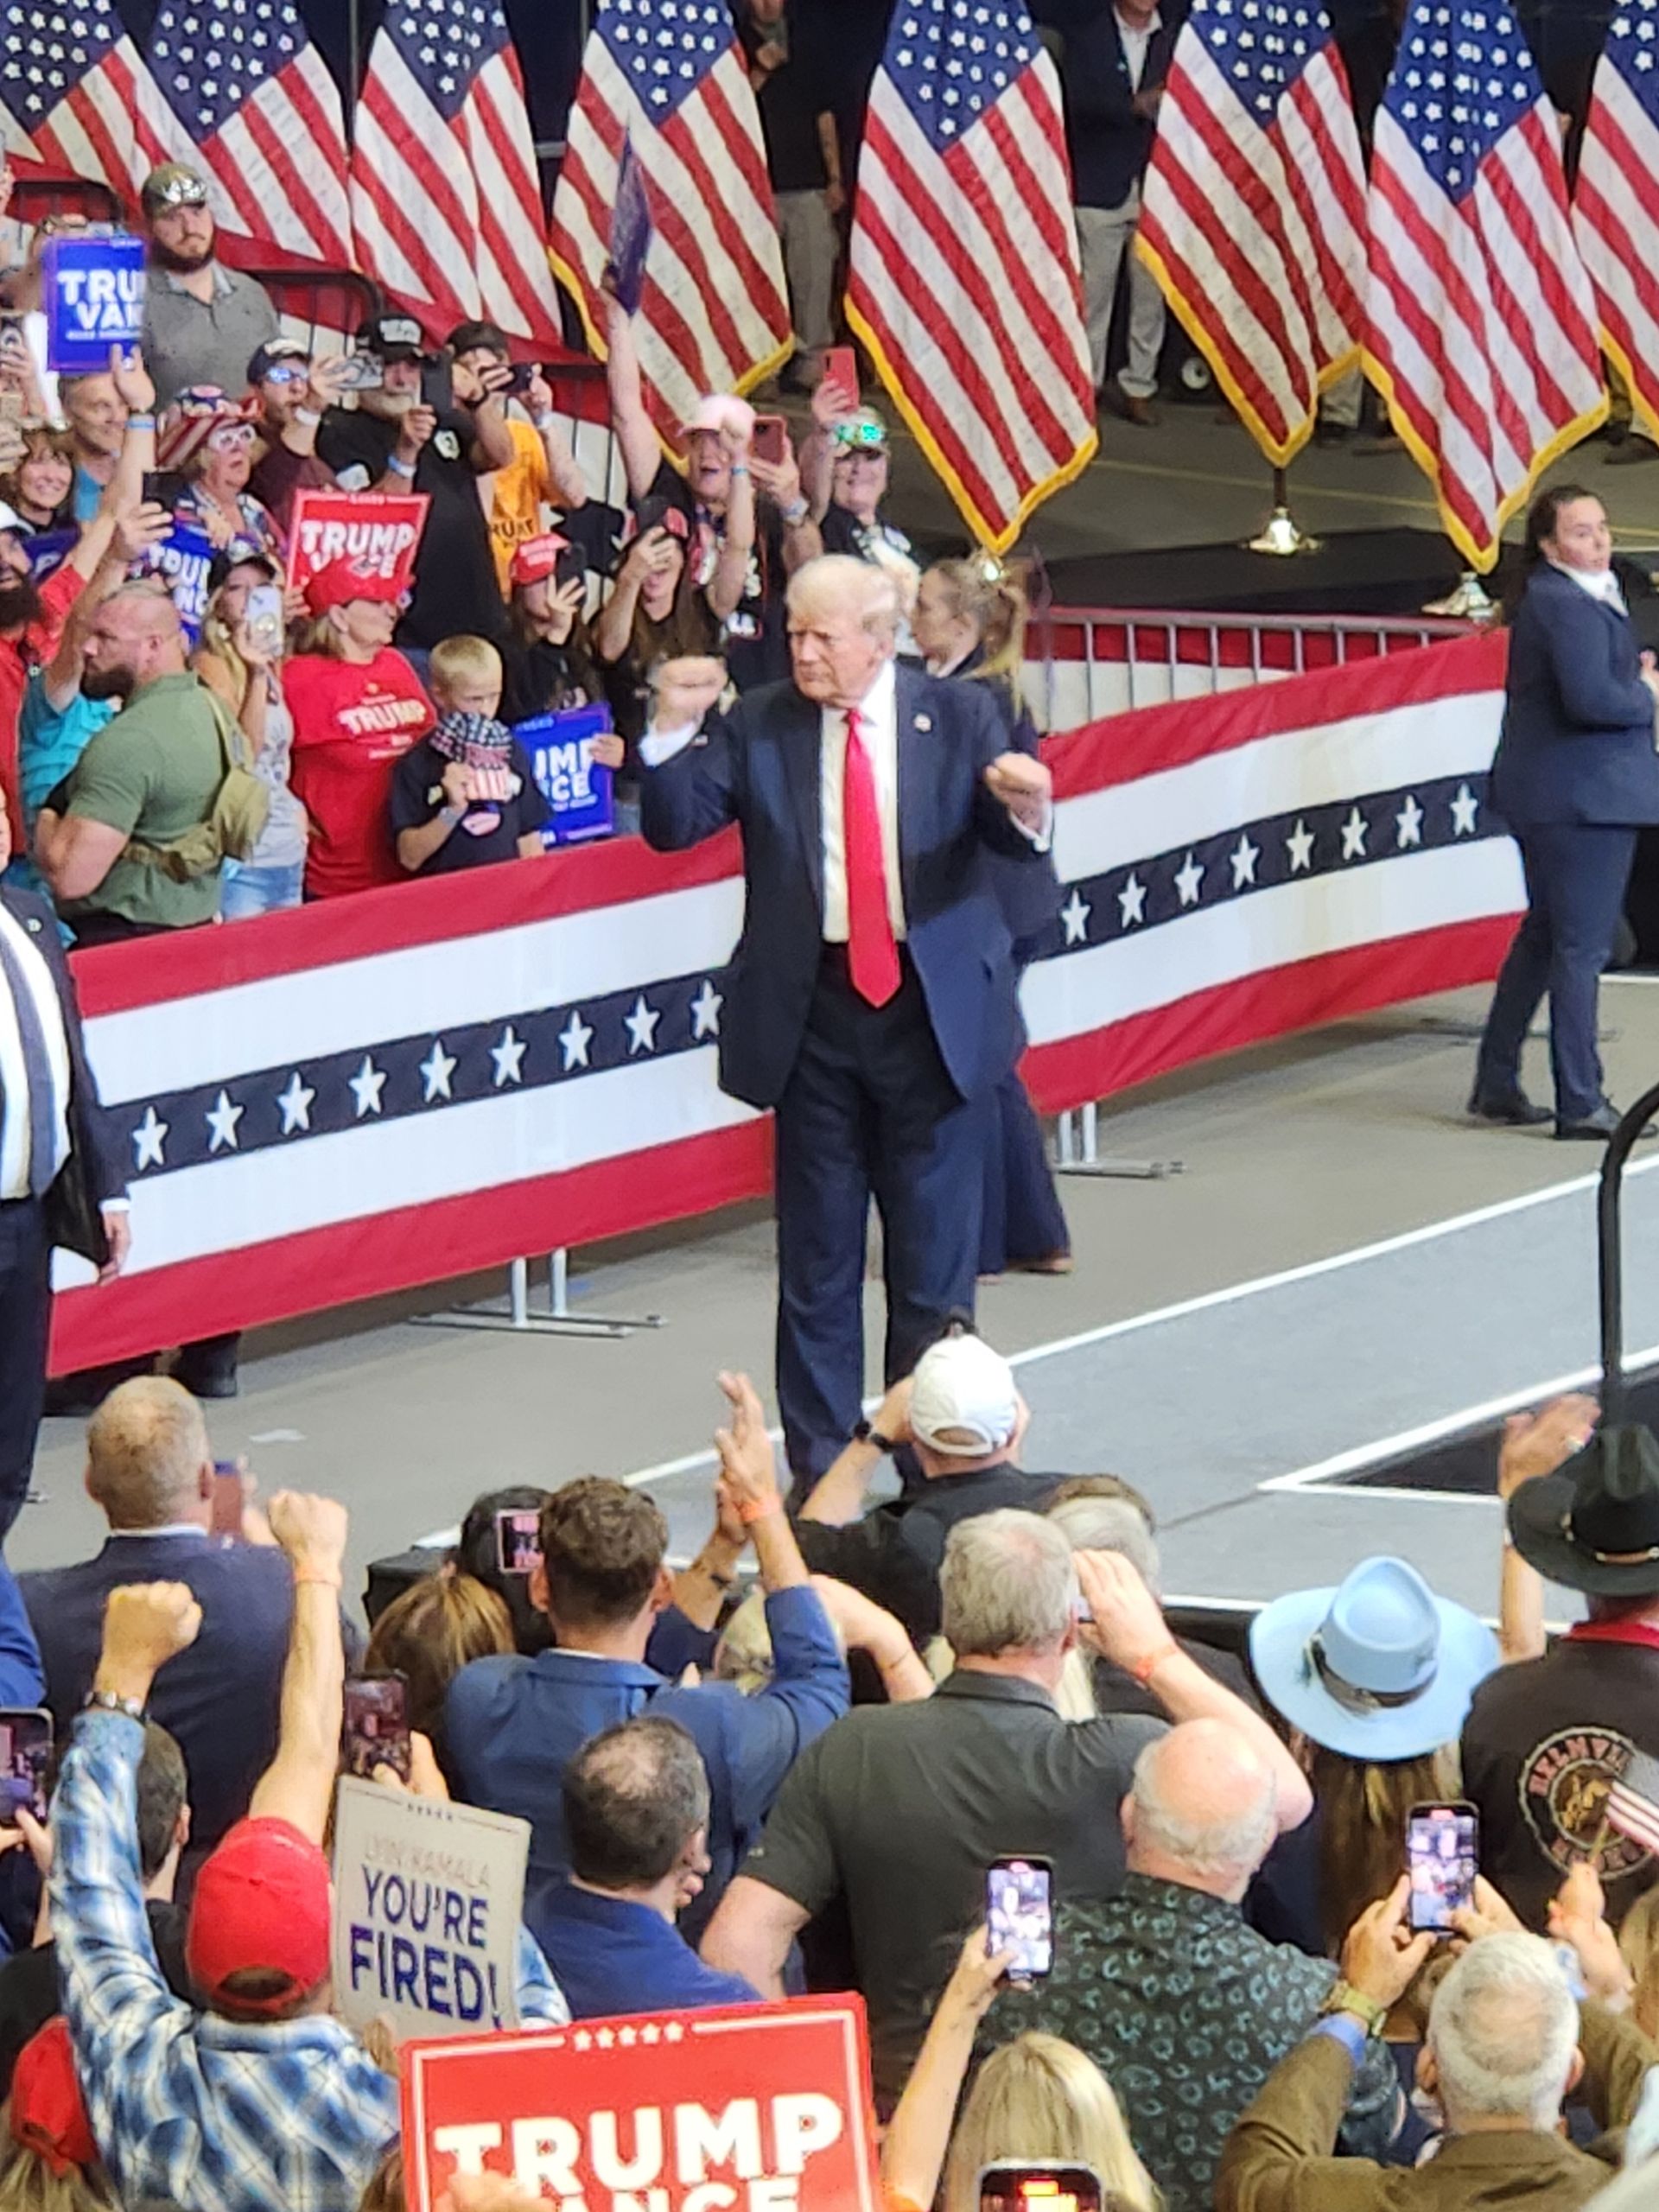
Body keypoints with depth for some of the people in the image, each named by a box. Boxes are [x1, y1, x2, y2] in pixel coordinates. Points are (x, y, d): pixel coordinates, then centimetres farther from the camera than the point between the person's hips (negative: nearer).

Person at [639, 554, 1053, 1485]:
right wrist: (672, 732, -21)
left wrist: (1025, 808, -33)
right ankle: (819, 1460, 15)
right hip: (813, 1008, 1)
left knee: (936, 1244, 5)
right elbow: (673, 826, -4)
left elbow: (1011, 839, -9)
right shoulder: (760, 728, 2)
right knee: (818, 1249, 8)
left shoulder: (958, 717, 0)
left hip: (933, 1008, -1)